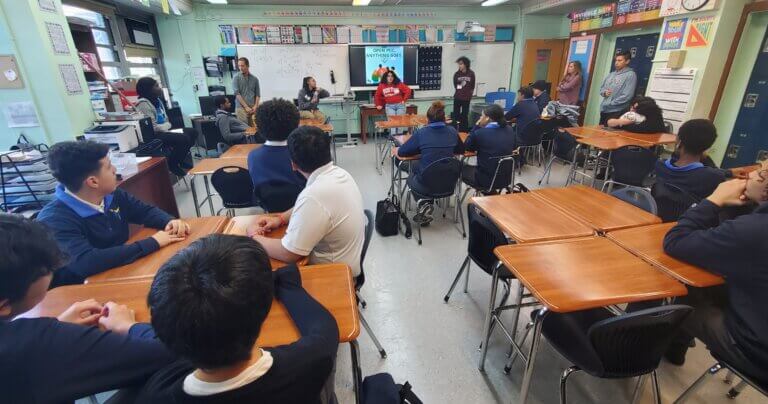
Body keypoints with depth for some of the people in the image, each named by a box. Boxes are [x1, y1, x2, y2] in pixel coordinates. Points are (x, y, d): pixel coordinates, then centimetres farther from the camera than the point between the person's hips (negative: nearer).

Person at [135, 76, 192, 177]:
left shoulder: (157, 100, 12)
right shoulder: (143, 104, -16)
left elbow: (165, 119, 20)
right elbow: (153, 127, -22)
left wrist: (167, 125, -1)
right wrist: (167, 126, -7)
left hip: (163, 131, 10)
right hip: (152, 136, -10)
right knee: (183, 139, -27)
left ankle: (182, 158, 15)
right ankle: (172, 165, -9)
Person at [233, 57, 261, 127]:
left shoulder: (254, 79, 12)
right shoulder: (236, 78, 4)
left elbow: (258, 94, 12)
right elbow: (237, 93, -4)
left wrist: (255, 107, -3)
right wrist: (246, 107, -12)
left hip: (253, 109, 3)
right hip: (241, 108, -3)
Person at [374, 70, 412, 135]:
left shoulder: (399, 84, -2)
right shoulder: (381, 85, 2)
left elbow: (408, 90, 2)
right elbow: (377, 96, 13)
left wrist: (404, 100, 0)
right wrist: (379, 104, 10)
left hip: (400, 105, 0)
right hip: (389, 106, 0)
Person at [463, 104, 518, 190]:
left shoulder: (480, 133, -20)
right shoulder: (510, 130, -3)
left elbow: (467, 147, -2)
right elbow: (514, 147, 16)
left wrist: (477, 126, -1)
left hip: (486, 179, -6)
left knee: (462, 168, 22)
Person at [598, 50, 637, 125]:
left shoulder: (630, 75, -6)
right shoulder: (612, 74, 17)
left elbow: (627, 96, -14)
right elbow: (601, 88, 20)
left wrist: (610, 104, -14)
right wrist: (604, 92, -4)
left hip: (616, 112, -7)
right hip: (604, 110, 7)